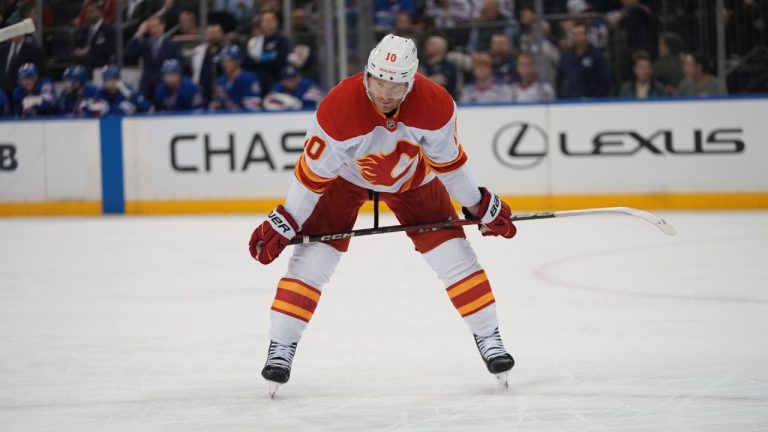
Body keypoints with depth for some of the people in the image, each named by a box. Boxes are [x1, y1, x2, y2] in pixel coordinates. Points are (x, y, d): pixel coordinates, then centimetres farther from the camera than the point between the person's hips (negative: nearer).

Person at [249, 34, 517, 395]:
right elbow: (313, 174, -26)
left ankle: (489, 340, 9)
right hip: (344, 176, -2)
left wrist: (481, 206, -3)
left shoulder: (435, 104, -30)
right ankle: (280, 348, -2)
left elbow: (448, 160, -11)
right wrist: (282, 226, -21)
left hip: (411, 176, 2)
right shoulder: (339, 108, -37)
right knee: (311, 259, -12)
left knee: (453, 254, -5)